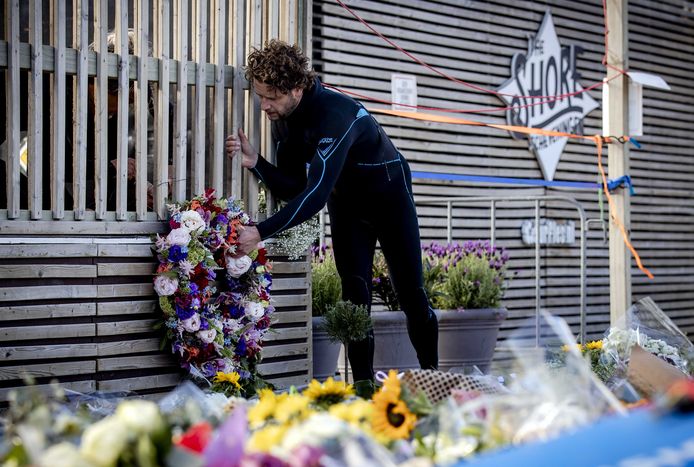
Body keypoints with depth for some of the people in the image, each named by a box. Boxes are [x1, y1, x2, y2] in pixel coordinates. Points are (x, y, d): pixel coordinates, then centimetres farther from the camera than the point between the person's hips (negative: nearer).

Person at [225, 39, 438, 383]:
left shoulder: (334, 114, -37)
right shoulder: (284, 119, -11)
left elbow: (317, 193, -44)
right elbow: (291, 189, -9)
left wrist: (261, 232, -49)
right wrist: (255, 163, -27)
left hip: (389, 196, -6)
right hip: (346, 203, 6)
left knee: (411, 294, 0)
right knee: (354, 294, -2)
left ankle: (431, 377, 13)